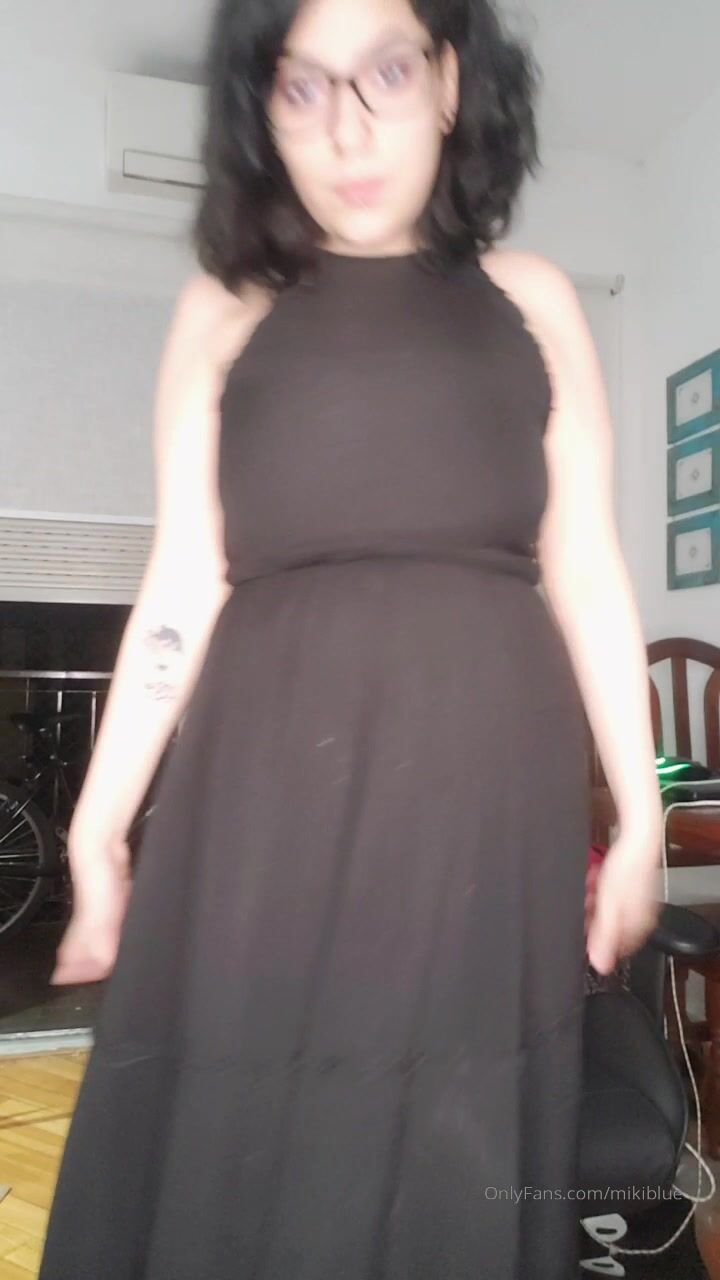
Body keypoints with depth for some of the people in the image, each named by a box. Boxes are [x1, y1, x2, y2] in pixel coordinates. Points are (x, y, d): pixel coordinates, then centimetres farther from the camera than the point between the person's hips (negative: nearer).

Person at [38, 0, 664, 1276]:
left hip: (488, 783, 1)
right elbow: (184, 583, 4)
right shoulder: (225, 309, 9)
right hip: (271, 784, 0)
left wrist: (639, 813, 5)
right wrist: (99, 827, 0)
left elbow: (585, 568, 8)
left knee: (457, 1172, 9)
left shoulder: (532, 300, 11)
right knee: (232, 1151, 6)